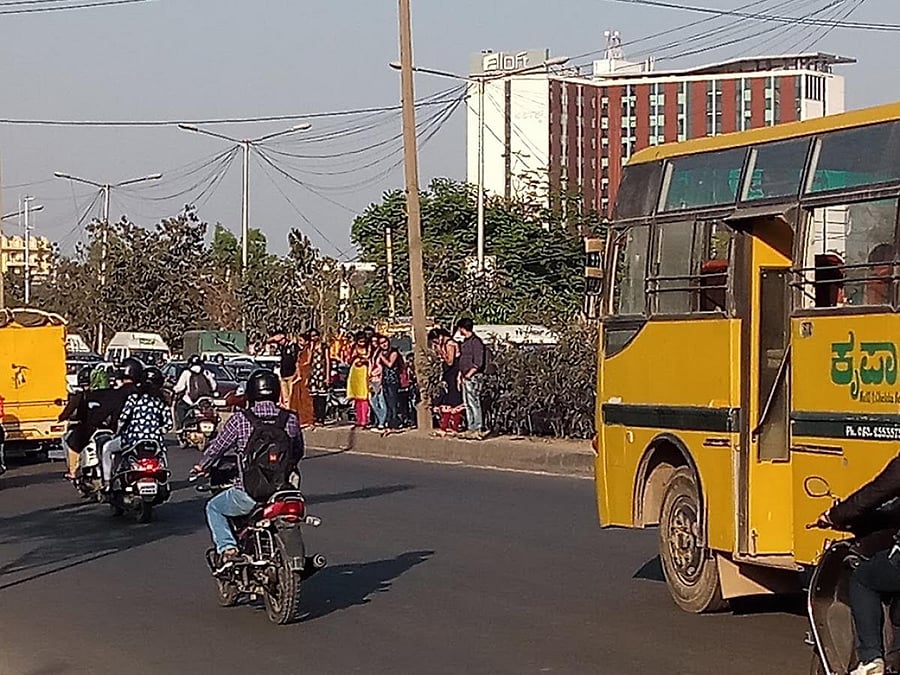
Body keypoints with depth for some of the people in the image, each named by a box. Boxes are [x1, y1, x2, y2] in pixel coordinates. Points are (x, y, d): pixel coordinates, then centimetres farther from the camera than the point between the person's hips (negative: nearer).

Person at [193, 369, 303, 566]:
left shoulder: (239, 420, -7)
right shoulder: (290, 419, 0)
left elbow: (217, 447, 3)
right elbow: (298, 452, 14)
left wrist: (202, 467, 23)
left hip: (249, 494, -3)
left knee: (213, 508, 23)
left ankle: (227, 547, 3)